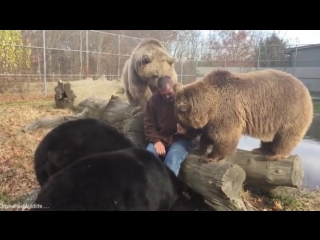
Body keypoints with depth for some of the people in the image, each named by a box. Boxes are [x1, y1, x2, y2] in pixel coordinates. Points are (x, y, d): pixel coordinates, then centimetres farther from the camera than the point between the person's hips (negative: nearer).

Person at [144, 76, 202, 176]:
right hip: (160, 139, 3)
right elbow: (148, 124, 2)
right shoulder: (154, 100, 2)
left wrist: (187, 131, -23)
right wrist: (156, 141, -15)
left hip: (181, 139, -2)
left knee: (172, 159, -33)